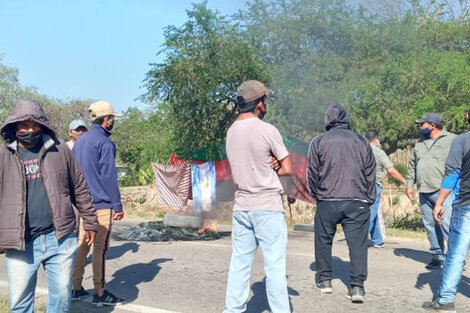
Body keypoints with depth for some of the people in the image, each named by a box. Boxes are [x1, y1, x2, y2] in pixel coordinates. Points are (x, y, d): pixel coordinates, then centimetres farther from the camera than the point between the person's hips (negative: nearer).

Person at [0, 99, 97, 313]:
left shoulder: (59, 149, 4)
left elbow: (80, 189, 9)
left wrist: (90, 222, 10)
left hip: (60, 239, 1)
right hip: (21, 243, -1)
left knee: (62, 296, 11)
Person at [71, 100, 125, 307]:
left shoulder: (80, 140, 13)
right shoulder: (105, 143, -13)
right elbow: (109, 177, -15)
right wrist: (117, 205, -11)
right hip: (101, 204, -8)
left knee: (82, 244, 13)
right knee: (100, 248, -3)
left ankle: (76, 288, 17)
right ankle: (100, 294, 1)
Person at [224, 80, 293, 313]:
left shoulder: (231, 132, 7)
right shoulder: (267, 130, -12)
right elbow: (287, 169, -5)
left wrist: (268, 166, 0)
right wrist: (272, 169, 7)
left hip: (241, 206, 6)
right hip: (267, 206, -6)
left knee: (239, 262, 11)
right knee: (274, 264, 0)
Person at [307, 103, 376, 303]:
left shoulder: (319, 142, 3)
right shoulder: (361, 142, 8)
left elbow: (312, 173, 5)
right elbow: (370, 173, 10)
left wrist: (316, 195, 19)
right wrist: (369, 200, 16)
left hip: (327, 201, 0)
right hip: (357, 202, 1)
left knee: (323, 240, 16)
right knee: (357, 242, 1)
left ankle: (325, 279, 23)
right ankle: (357, 286, -6)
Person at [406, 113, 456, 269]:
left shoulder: (452, 140, -2)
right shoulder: (420, 143, 19)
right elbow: (412, 165, 23)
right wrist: (409, 185, 15)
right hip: (424, 192, 7)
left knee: (447, 225, -12)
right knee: (430, 225, 9)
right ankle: (437, 255, 18)